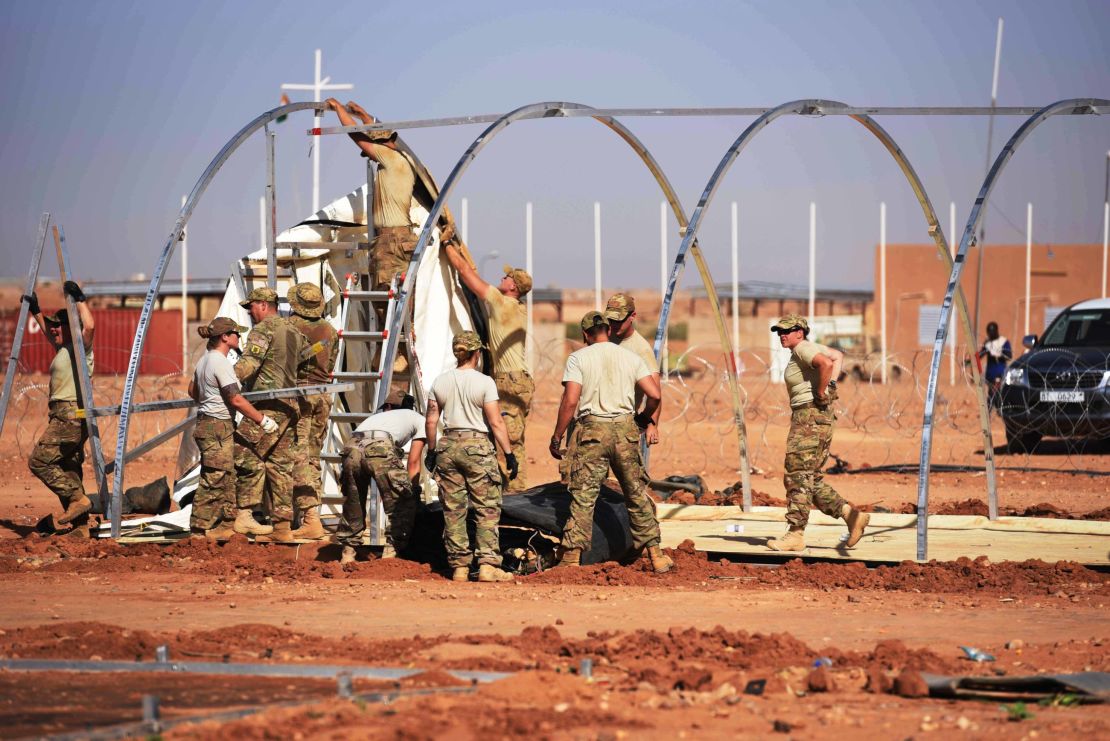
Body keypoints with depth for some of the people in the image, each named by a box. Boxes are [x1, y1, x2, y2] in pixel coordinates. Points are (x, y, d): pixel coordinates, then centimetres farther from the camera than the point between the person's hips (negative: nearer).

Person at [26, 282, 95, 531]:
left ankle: (78, 499, -17)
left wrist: (79, 299, -19)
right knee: (68, 472, 8)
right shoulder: (63, 349, 20)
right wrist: (36, 312, 40)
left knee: (39, 461, -15)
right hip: (64, 415, 10)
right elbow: (50, 332, 41)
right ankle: (80, 527, 6)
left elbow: (89, 326, -27)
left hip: (71, 414, -10)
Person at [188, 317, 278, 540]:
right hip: (217, 427, -10)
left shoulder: (205, 360, 12)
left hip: (206, 423, 10)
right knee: (213, 480, -6)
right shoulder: (220, 363, -17)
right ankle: (201, 528, -3)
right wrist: (262, 420, -15)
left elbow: (192, 390, 24)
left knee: (227, 479, 14)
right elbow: (236, 400, -20)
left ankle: (228, 524, 19)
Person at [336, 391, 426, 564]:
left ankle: (348, 553, 26)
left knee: (352, 504, 24)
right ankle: (391, 553, 6)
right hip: (380, 449, -5)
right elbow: (413, 463, 24)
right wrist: (412, 490, 32)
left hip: (352, 449, 5)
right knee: (403, 505, 11)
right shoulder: (420, 420, 30)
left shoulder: (379, 415, 43)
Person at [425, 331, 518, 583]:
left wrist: (431, 451, 19)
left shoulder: (440, 382, 4)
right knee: (487, 509, 0)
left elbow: (431, 421, 8)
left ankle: (459, 567, 8)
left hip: (448, 446, 4)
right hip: (477, 447, -4)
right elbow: (496, 423, -10)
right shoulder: (484, 382, -8)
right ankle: (487, 564, -9)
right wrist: (509, 454, -5)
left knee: (453, 510, 7)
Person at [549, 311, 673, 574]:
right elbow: (654, 395, 4)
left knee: (583, 495, -3)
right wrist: (643, 419, 23)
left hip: (592, 428, -3)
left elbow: (570, 401, -8)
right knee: (637, 493, 11)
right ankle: (655, 554, 13)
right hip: (625, 428, 3)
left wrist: (556, 437, -2)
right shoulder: (630, 357, 10)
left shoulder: (579, 358, 0)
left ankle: (572, 557, -7)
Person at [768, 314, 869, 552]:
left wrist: (822, 393, -18)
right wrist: (831, 385, 13)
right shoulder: (807, 348, 17)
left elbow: (826, 363, -29)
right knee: (811, 479, 12)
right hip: (821, 418, 11)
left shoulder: (802, 348, -12)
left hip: (810, 415, -11)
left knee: (797, 476, -9)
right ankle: (850, 515, 8)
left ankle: (795, 534, -8)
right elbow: (838, 356, 26)